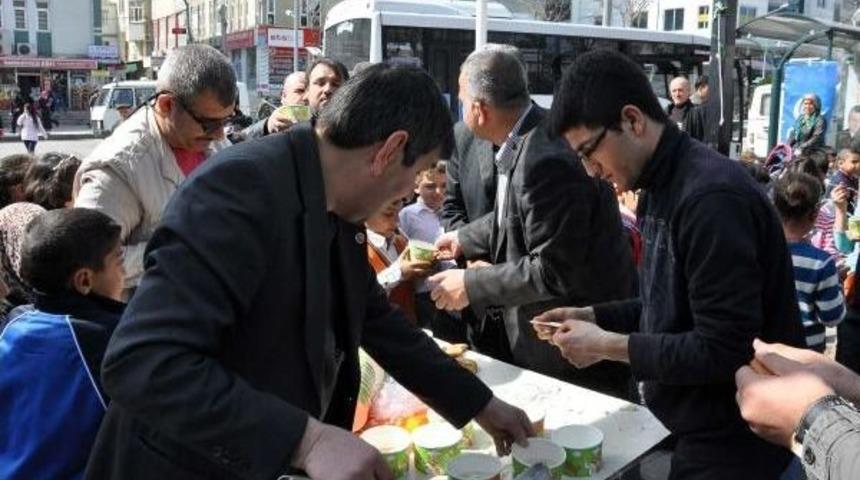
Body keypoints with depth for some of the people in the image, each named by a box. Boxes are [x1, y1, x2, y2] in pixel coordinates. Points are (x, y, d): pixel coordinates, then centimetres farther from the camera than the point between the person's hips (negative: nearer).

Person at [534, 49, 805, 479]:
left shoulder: (713, 198, -26)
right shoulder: (660, 189, 5)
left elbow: (724, 352, -27)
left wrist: (608, 345, -21)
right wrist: (594, 316, 1)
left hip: (734, 445, -9)